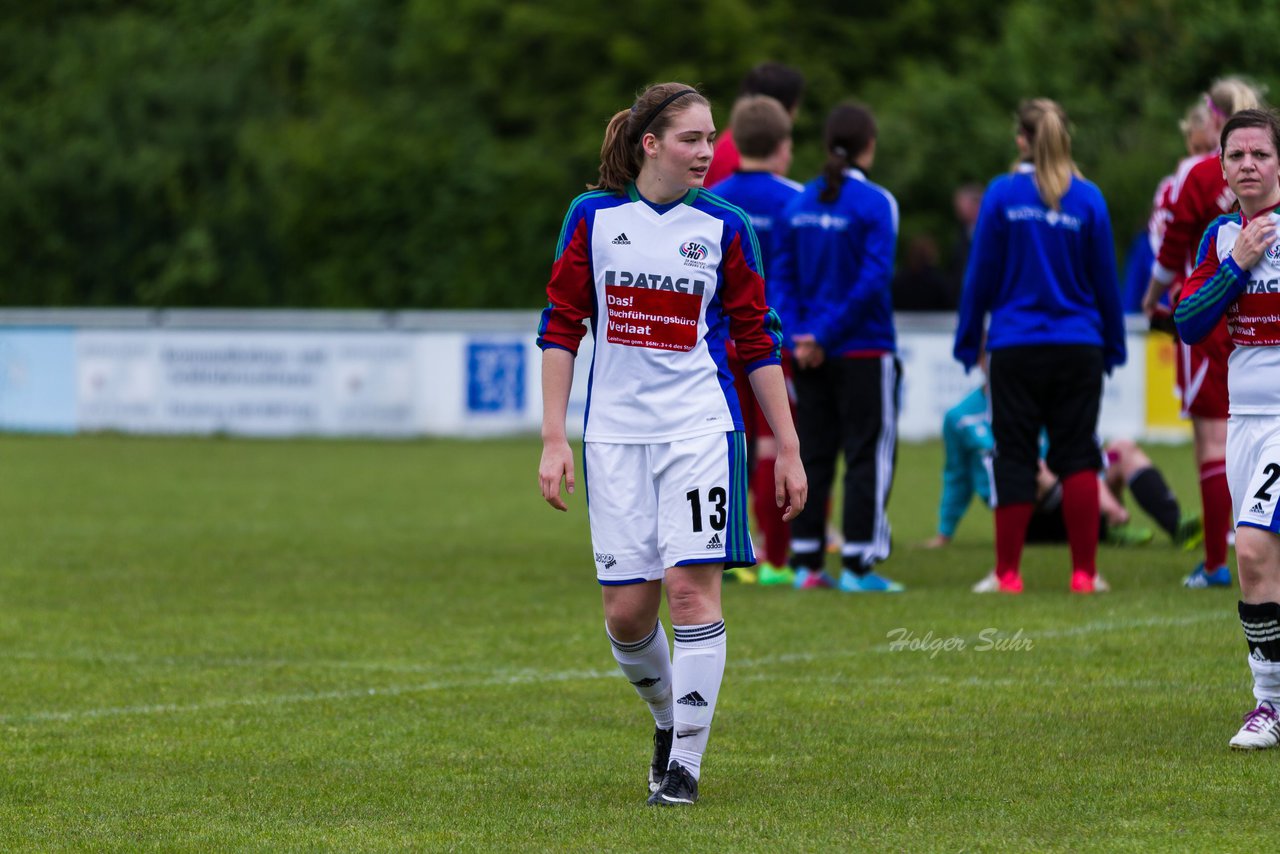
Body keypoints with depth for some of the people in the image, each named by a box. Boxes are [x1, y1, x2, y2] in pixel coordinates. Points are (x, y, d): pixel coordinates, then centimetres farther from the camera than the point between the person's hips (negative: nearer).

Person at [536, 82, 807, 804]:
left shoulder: (724, 227, 2)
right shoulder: (593, 216, 3)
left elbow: (759, 341, 6)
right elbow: (560, 328, 5)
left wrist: (789, 448, 4)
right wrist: (555, 438, -1)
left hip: (702, 428, -1)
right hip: (616, 432, 1)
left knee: (692, 587, -13)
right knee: (627, 611, 0)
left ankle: (686, 761, -6)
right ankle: (668, 718, 28)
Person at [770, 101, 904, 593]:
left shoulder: (800, 203, 6)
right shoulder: (874, 203, -10)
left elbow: (783, 276, 2)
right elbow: (873, 279, -17)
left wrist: (799, 336, -4)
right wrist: (826, 334, -13)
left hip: (812, 354, 5)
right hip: (863, 350, -5)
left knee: (813, 455, 11)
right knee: (868, 455, 2)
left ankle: (805, 562, 10)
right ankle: (858, 565, -2)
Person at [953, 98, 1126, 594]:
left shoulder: (1002, 195, -4)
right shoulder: (1088, 199, -1)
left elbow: (981, 276, 0)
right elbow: (1105, 280, 6)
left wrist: (968, 342, 10)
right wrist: (1113, 347, 16)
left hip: (1015, 348, -1)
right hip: (1078, 345, 1)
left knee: (1014, 460, 4)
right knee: (1078, 458, 6)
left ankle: (1008, 573, 5)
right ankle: (1084, 573, 3)